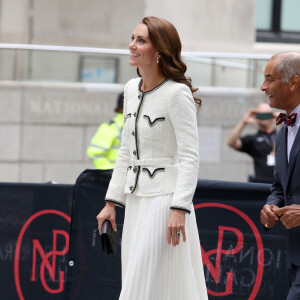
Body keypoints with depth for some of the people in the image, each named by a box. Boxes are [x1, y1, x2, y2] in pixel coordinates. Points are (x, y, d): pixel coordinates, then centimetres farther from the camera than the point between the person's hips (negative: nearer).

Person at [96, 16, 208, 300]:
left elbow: (190, 157, -16)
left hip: (165, 199, -8)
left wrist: (179, 210, -23)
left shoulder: (177, 93, -12)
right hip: (137, 199, 8)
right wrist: (111, 202, 14)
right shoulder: (132, 89, 12)